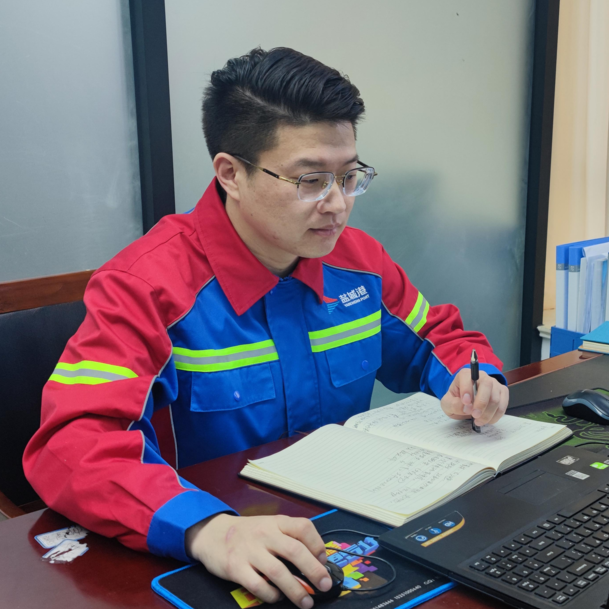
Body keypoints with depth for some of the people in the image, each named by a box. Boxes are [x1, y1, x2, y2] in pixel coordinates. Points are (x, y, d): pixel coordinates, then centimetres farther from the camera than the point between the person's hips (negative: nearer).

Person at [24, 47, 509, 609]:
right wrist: (206, 528, -42)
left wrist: (474, 381, -6)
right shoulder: (146, 286, -16)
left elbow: (440, 341, 17)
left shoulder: (359, 261, 2)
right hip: (202, 563, -4)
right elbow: (74, 446, -27)